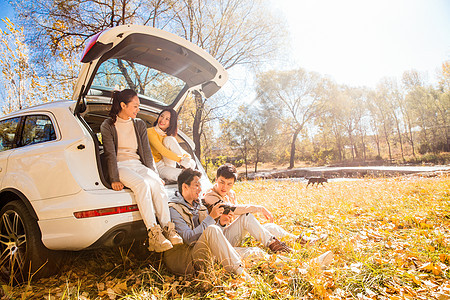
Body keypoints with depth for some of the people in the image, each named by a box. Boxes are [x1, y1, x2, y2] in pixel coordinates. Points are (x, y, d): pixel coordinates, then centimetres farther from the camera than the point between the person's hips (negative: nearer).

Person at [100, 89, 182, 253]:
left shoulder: (140, 124, 15)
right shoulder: (108, 126, 3)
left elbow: (147, 152, 12)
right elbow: (110, 154, -5)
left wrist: (153, 174, 2)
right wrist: (114, 179, -16)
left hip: (138, 164, 4)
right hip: (120, 166, -3)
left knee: (156, 183, -29)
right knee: (142, 184, -34)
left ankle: (168, 228, -31)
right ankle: (153, 233, -36)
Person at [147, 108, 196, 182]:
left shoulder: (168, 134, 13)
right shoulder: (150, 132, -10)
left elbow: (178, 149, 9)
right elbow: (162, 151, -22)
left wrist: (187, 156, -14)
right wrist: (180, 160, -30)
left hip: (169, 165, 7)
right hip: (158, 167, -7)